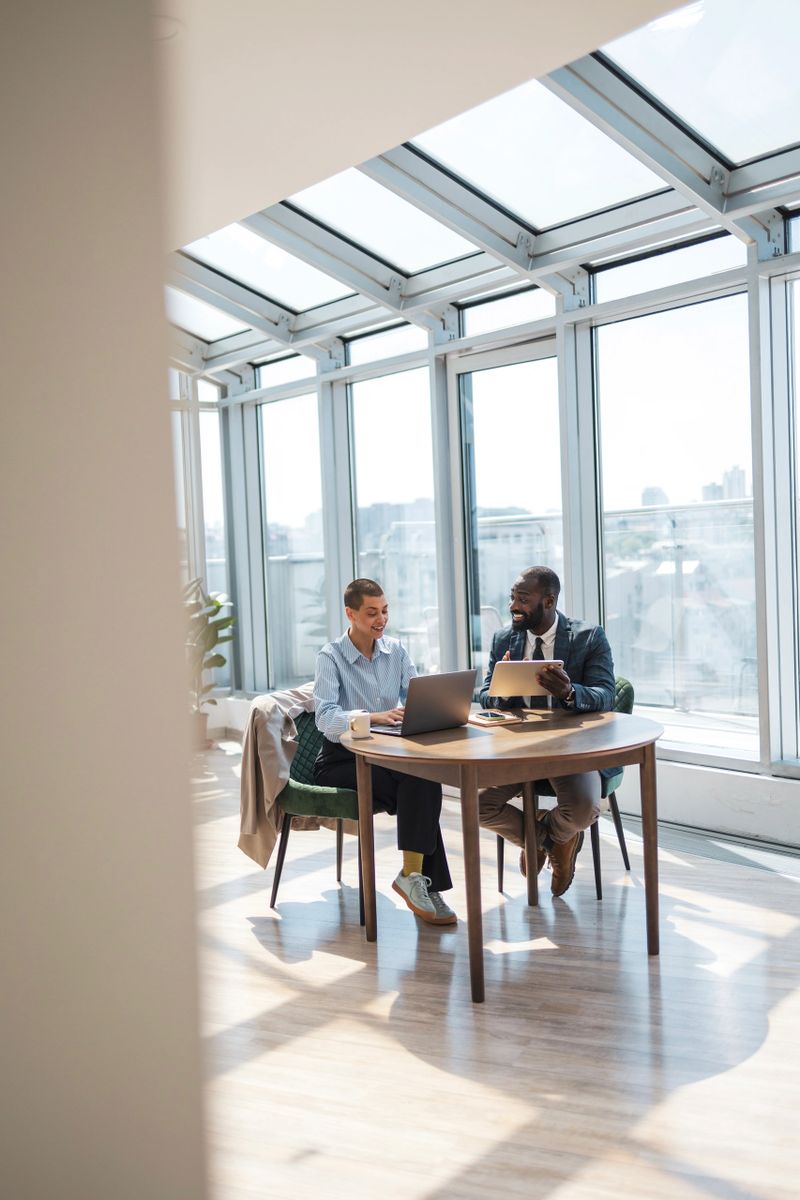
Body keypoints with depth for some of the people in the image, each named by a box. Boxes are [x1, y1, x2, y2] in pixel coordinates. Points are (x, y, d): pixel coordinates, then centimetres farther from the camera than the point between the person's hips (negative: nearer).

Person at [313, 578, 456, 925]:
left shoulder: (395, 650, 9)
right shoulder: (331, 657, -7)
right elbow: (325, 717, -21)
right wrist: (375, 717, -37)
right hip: (341, 761, -4)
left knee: (424, 774, -30)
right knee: (418, 781, -28)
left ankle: (414, 875, -24)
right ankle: (422, 879, -19)